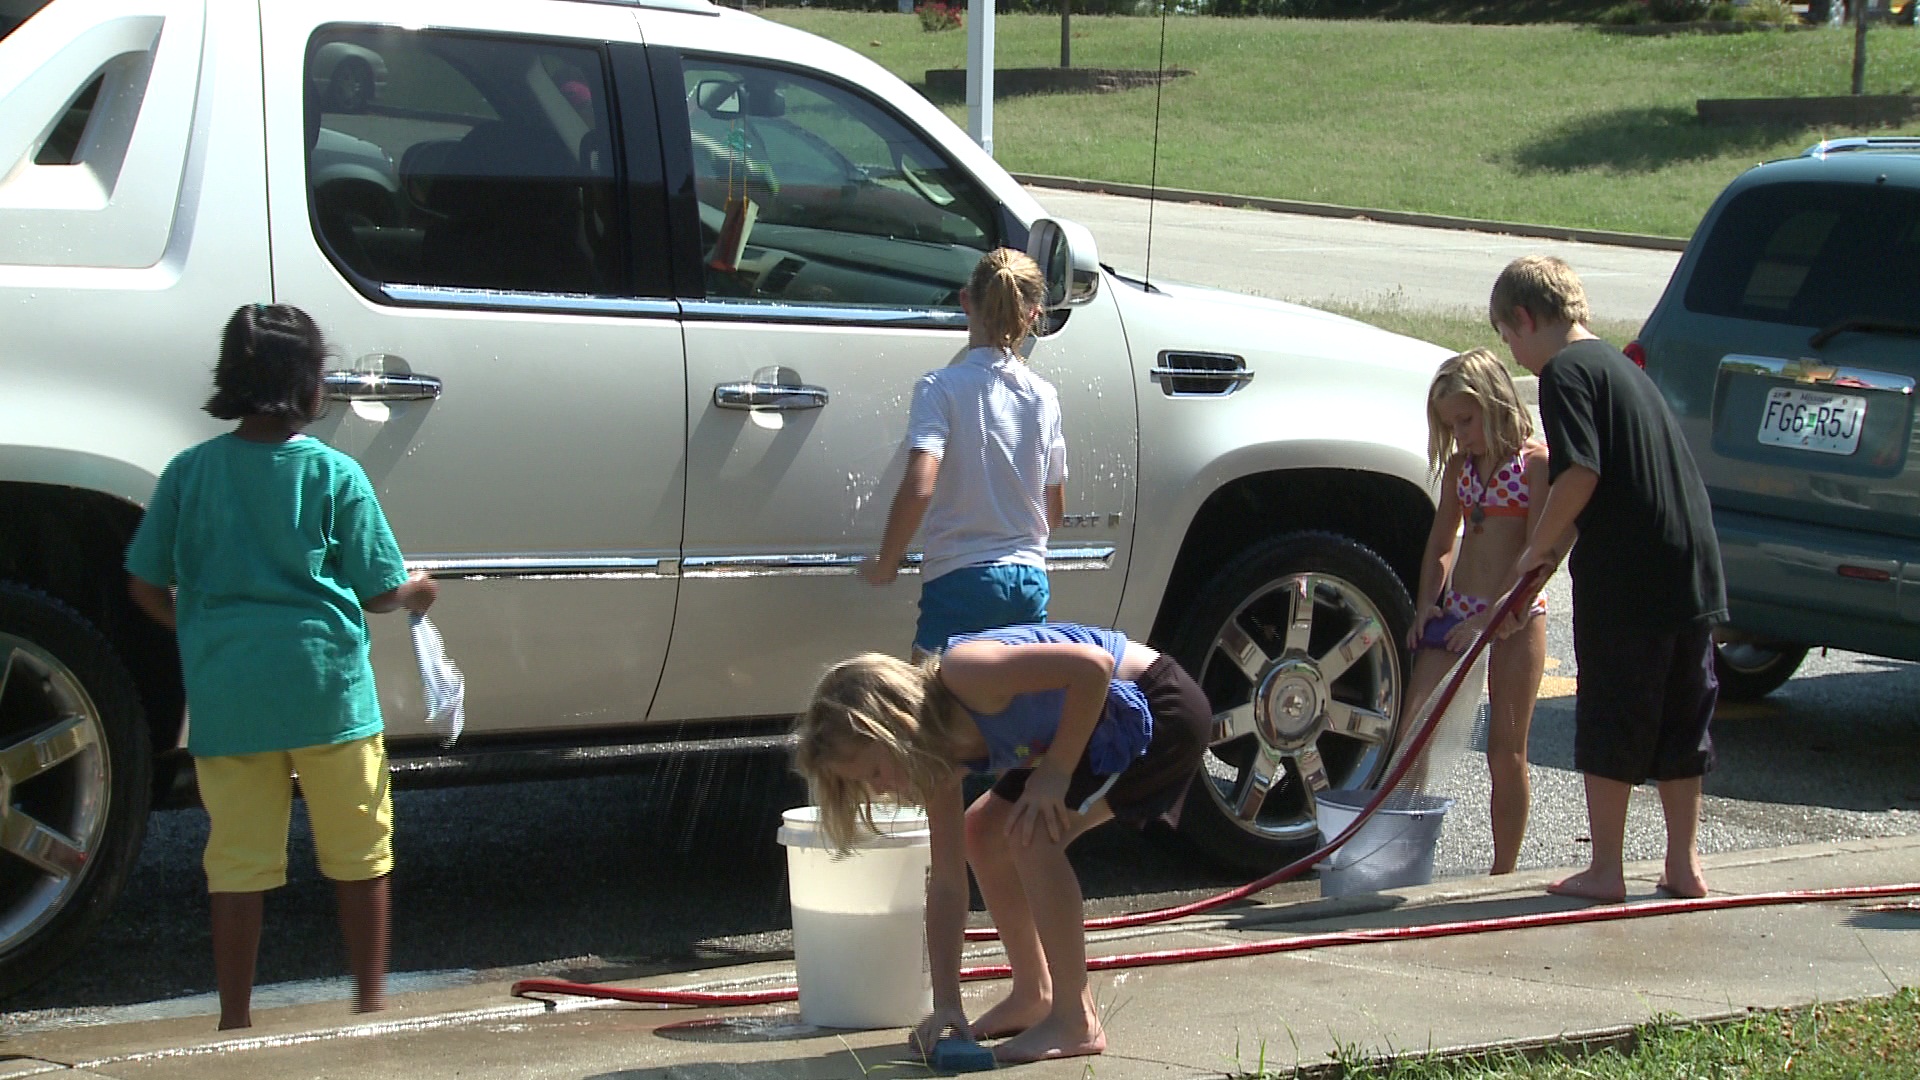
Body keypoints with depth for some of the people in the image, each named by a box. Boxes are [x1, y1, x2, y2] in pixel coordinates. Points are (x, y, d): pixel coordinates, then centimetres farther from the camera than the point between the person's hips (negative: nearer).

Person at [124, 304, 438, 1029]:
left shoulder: (189, 472, 2)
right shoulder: (335, 475, -4)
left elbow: (148, 588, 5)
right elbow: (377, 592, 0)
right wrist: (416, 591, 22)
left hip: (224, 694, 2)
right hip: (327, 687, -2)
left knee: (238, 862, 7)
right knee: (358, 855, 13)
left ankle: (236, 1019, 10)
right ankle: (371, 1001, 19)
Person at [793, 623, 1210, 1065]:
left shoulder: (962, 674, -28)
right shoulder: (941, 755, -1)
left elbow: (1094, 665, -32)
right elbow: (946, 882, 1)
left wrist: (1055, 771, -23)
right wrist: (946, 1003, -2)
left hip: (1161, 711, -10)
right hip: (1109, 729, 10)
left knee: (1032, 832, -19)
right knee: (982, 831, 11)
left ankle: (1076, 1021, -11)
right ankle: (1032, 998, 22)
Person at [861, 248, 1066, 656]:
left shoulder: (942, 388, -8)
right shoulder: (1044, 396, 6)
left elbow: (919, 488, -19)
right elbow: (1055, 510, 13)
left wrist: (885, 562, -6)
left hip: (961, 580, -5)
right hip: (1030, 582, 5)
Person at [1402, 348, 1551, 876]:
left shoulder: (1536, 462, -7)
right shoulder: (1459, 465, 12)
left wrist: (1489, 618, -18)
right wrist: (1426, 604, 4)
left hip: (1514, 617, -6)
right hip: (1454, 614, 6)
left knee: (1506, 750, 1)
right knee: (1411, 733, -6)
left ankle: (1502, 875, 9)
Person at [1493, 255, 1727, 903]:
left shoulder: (1565, 371, -7)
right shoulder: (1619, 365, 21)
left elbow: (1581, 473, -20)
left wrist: (1538, 548, -8)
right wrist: (1559, 543, 21)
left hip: (1626, 579, -8)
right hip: (1693, 568, 8)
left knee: (1610, 725, 2)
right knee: (1680, 723, 14)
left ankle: (1605, 870, 7)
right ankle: (1684, 866, 19)